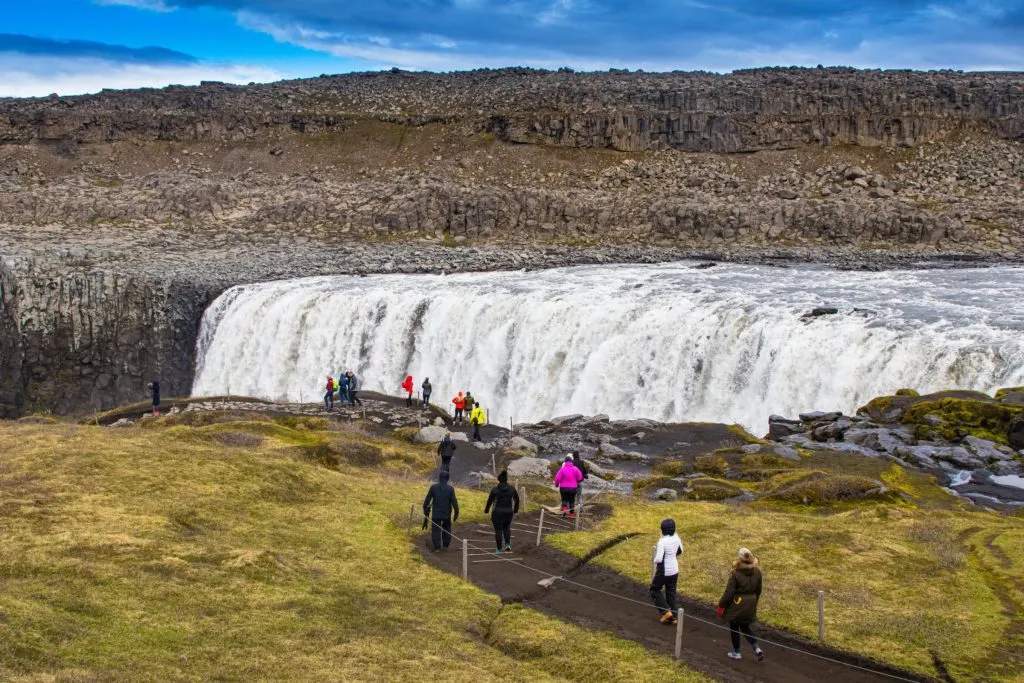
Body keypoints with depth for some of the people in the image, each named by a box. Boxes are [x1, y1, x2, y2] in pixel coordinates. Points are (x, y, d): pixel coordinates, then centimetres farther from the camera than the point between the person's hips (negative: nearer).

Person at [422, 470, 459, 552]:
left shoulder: (433, 487, -6)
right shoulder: (450, 489, -7)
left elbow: (426, 501, -4)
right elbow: (454, 502, -8)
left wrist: (426, 511, 9)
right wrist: (456, 513, 3)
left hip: (436, 514, -1)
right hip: (447, 514, 1)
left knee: (436, 530, 4)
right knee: (446, 529, 21)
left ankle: (437, 547, -3)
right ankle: (446, 545, 26)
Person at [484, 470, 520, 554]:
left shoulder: (495, 490, -10)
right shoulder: (512, 489, -3)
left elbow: (489, 501, -2)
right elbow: (517, 500, 7)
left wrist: (486, 510, 14)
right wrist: (515, 510, 23)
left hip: (498, 512, -2)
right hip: (508, 512, 2)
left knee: (498, 530, 9)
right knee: (506, 527, 26)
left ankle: (498, 549, 12)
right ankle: (507, 544, 11)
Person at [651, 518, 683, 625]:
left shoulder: (662, 541, -26)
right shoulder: (676, 538, -5)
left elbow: (658, 559, -27)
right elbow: (680, 552, 12)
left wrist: (655, 561, -6)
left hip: (663, 571, -6)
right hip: (674, 570, 6)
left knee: (655, 590, 15)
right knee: (671, 593, 18)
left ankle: (666, 611, 5)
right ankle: (673, 616, 21)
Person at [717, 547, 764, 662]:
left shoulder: (735, 574, -21)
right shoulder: (757, 572, -4)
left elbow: (729, 592, -17)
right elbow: (758, 590, 8)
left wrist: (721, 605, -6)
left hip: (736, 606, -5)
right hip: (750, 606, 5)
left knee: (734, 629, 14)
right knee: (745, 628, 20)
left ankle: (736, 652, 23)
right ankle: (757, 649, 6)